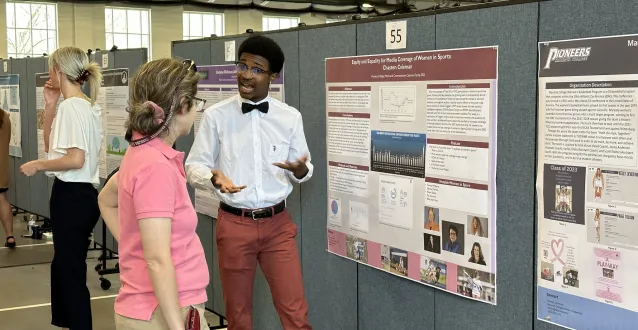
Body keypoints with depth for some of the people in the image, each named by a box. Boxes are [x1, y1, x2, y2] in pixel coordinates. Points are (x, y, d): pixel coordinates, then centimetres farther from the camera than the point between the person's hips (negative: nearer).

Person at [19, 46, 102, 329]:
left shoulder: (71, 106, -17)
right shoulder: (86, 105, 13)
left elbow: (75, 159, -26)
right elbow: (52, 146, 18)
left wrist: (37, 165, -13)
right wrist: (50, 106, 9)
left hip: (72, 195, -10)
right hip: (81, 194, 10)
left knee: (71, 270, -1)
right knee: (65, 266, 19)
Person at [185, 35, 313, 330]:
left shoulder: (290, 117, 1)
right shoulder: (215, 116, -4)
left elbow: (304, 168, 7)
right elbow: (193, 167, -2)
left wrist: (301, 170, -18)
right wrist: (214, 178, -24)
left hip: (277, 223, 1)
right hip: (234, 223, -1)